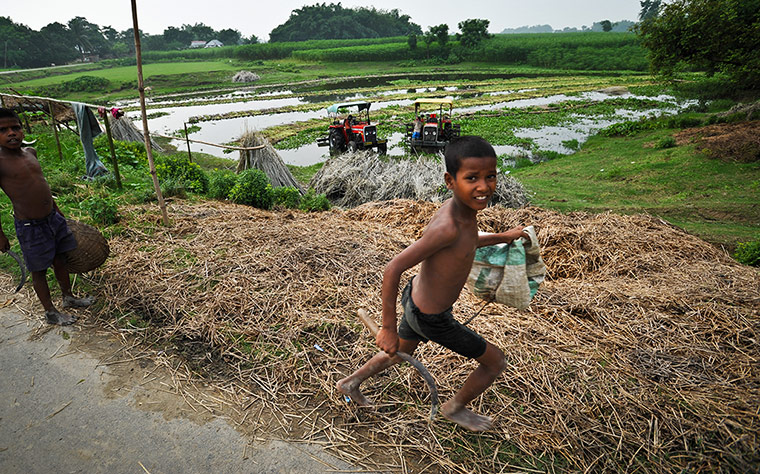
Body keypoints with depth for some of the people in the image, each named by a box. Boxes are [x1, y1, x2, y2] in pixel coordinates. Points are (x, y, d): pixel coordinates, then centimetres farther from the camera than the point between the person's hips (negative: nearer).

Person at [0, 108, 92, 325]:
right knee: (39, 271, 8)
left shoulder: (30, 152, 5)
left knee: (60, 260, 20)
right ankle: (50, 312, 24)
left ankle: (68, 297, 39)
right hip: (30, 227, -7)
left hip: (53, 218, 7)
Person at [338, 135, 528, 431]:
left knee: (401, 352, 34)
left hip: (415, 298, 8)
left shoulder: (464, 209, -8)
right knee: (495, 362, 12)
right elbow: (393, 269, -33)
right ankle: (455, 408, 38)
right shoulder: (448, 226, -35)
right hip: (431, 319, -8)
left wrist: (502, 237, 21)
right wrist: (388, 328, -26)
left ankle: (351, 383, 53)